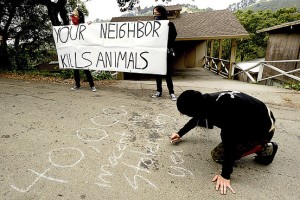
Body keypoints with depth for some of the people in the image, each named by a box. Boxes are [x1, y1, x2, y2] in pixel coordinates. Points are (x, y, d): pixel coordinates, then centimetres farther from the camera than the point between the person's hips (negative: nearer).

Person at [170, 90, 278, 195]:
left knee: (217, 155, -11)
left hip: (263, 129, -7)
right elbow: (197, 117, 8)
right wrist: (180, 133, 14)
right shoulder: (207, 101, -11)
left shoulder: (222, 110, -37)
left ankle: (264, 148, -3)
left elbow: (229, 142, -32)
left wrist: (225, 175, -24)